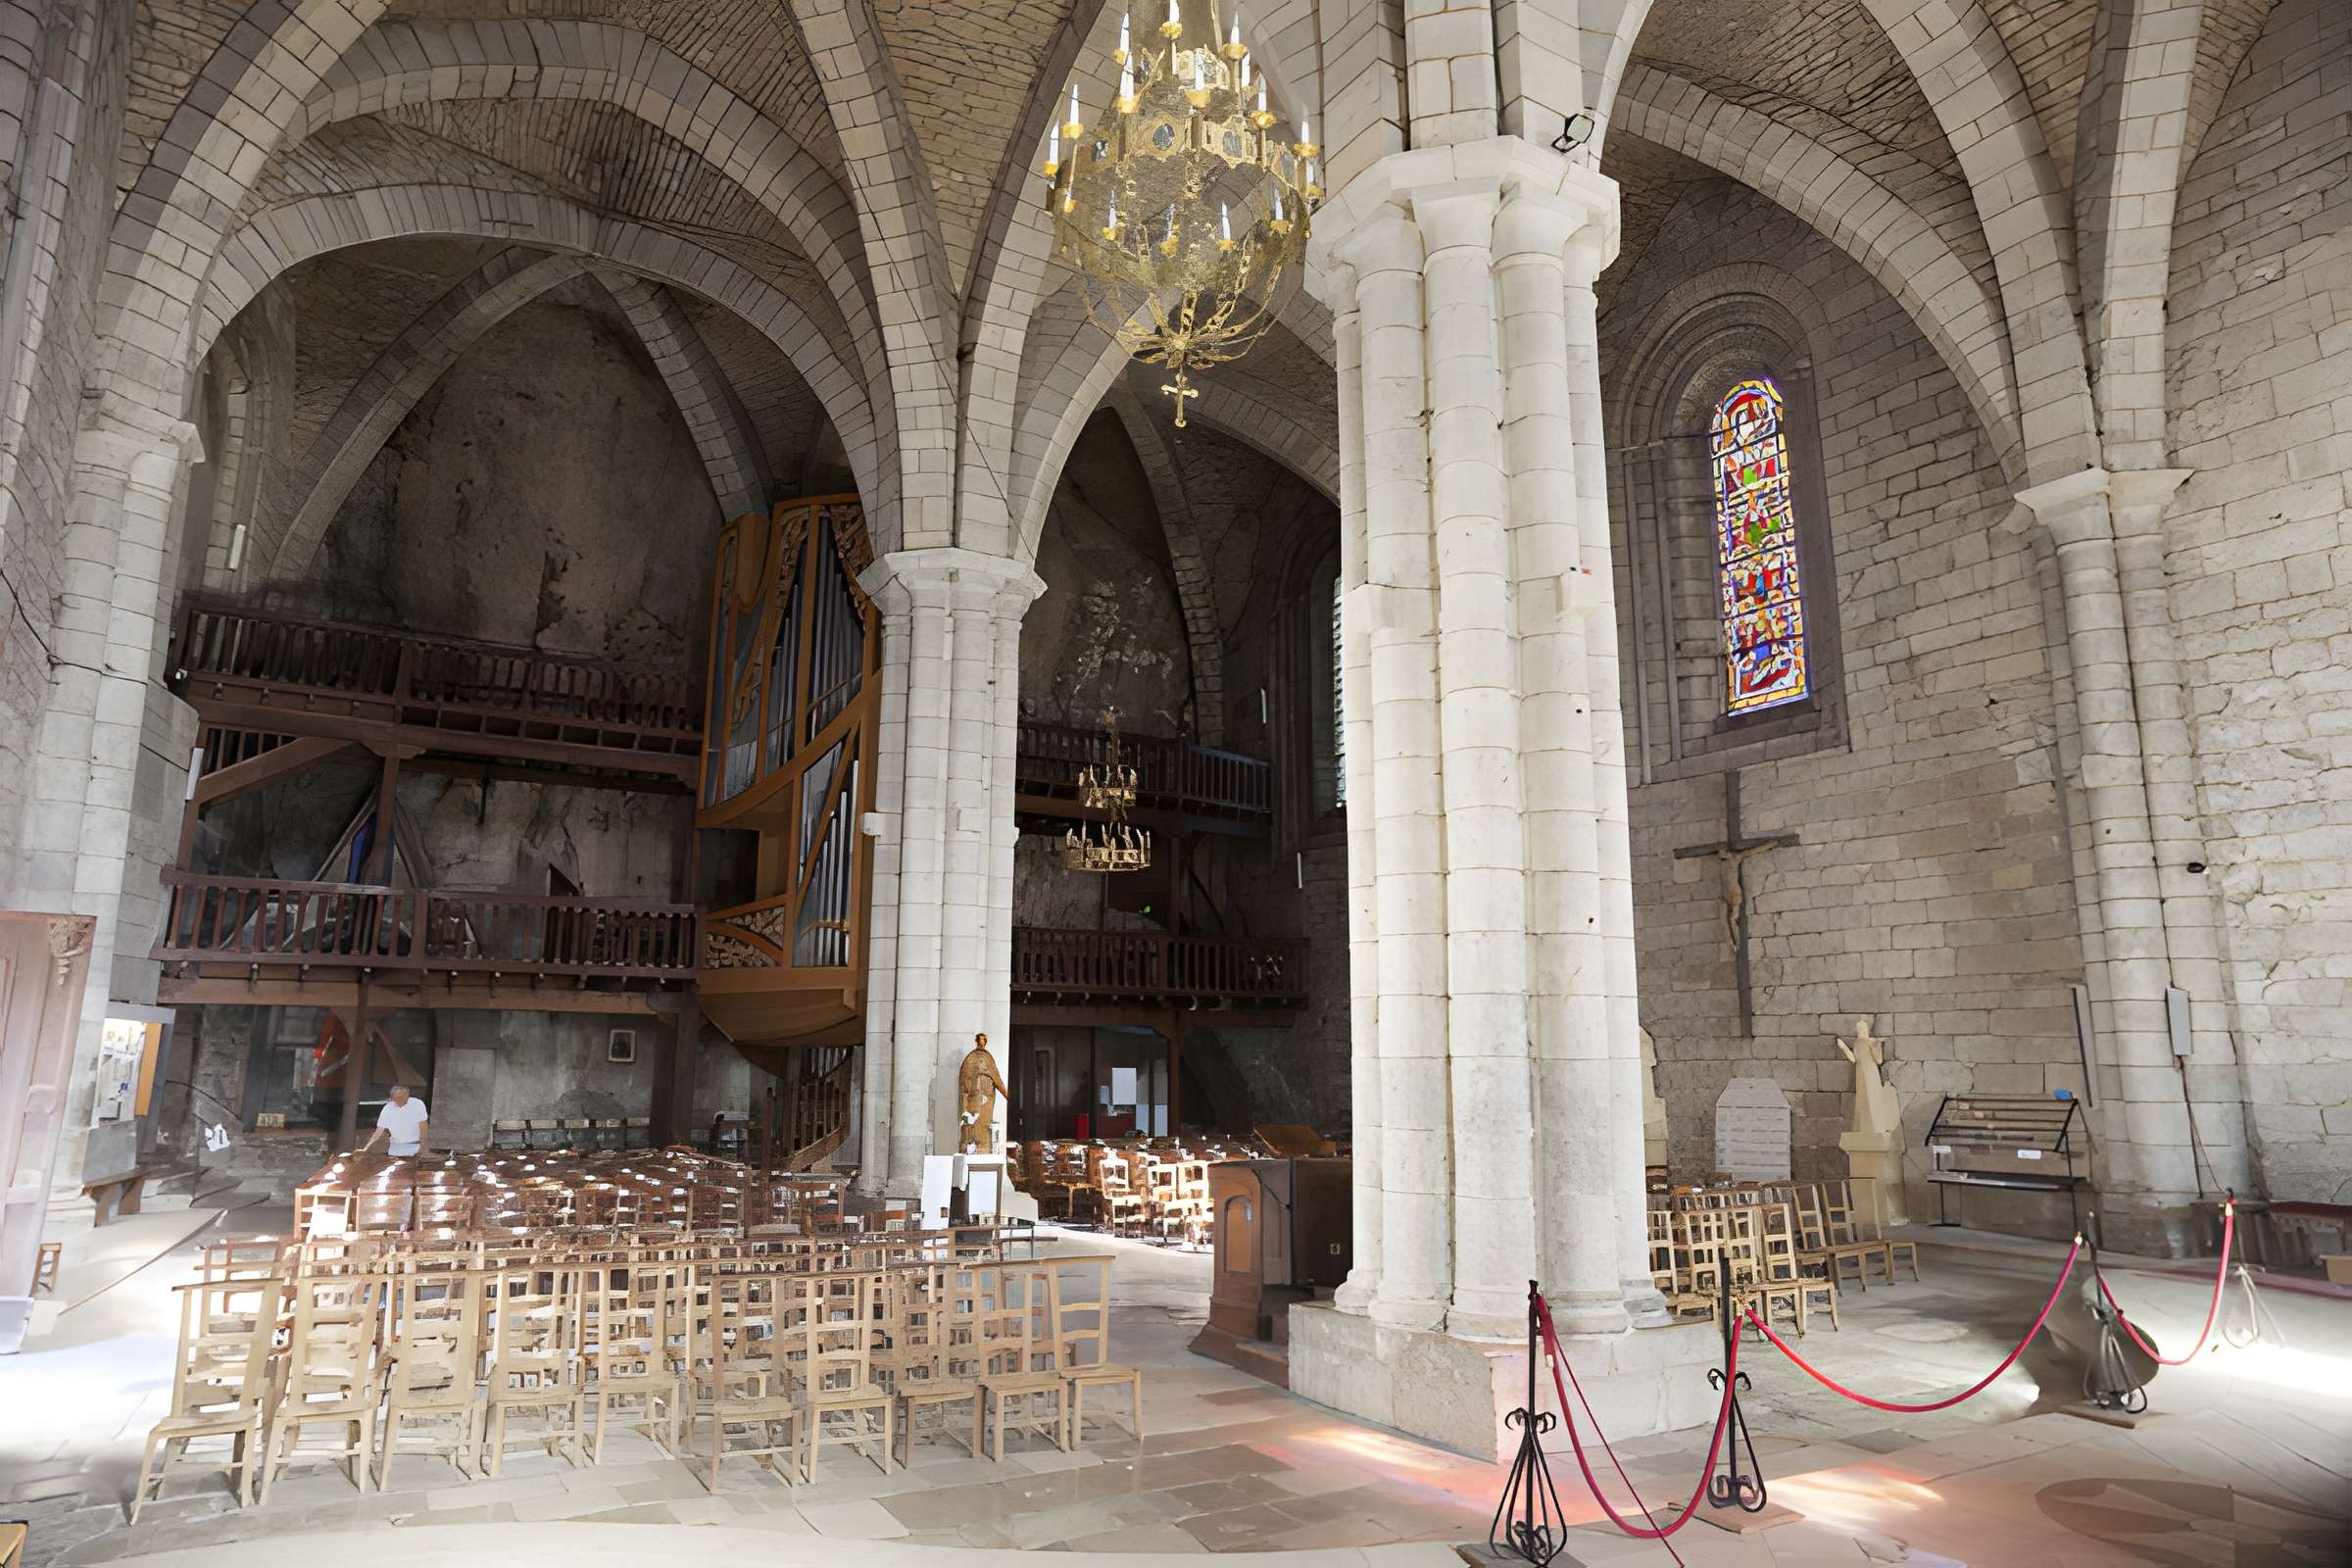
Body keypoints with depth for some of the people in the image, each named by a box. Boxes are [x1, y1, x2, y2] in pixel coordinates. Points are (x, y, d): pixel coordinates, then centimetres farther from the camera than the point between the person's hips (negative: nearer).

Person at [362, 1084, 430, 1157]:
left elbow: (423, 1127, -3)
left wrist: (422, 1147, -8)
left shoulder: (418, 1104, -7)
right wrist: (365, 1149, -9)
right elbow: (378, 1132, 0)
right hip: (395, 1150, 2)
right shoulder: (387, 1109, -2)